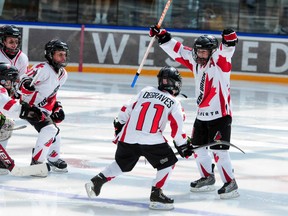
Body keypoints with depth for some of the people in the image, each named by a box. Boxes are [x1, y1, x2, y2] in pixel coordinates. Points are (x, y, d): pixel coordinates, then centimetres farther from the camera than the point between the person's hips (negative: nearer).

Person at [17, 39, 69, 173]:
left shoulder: (63, 74, 9)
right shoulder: (43, 68, -21)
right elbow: (23, 82, -27)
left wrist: (57, 107, 18)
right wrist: (27, 84, -48)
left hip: (44, 109, 10)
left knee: (55, 133, 17)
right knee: (49, 130, -24)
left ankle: (54, 159, 38)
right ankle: (37, 162, -18)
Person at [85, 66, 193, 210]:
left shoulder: (145, 91, 15)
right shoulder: (174, 103, 4)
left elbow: (127, 109, 17)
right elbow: (177, 128, 0)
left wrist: (119, 126, 31)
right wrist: (183, 146, 13)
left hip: (128, 137, 5)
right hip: (152, 139, -5)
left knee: (121, 163, 25)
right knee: (168, 163, 10)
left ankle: (97, 180, 16)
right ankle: (156, 195, 0)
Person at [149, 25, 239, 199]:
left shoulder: (219, 61, -13)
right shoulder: (196, 62, 6)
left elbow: (226, 50, -33)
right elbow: (178, 50, 12)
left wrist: (230, 39, -53)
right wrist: (162, 36, 6)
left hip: (220, 115, -8)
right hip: (202, 115, 8)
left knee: (219, 151, -11)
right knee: (198, 147, 17)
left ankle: (231, 184, -4)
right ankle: (208, 178, 34)